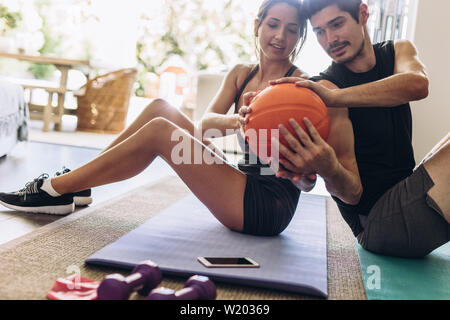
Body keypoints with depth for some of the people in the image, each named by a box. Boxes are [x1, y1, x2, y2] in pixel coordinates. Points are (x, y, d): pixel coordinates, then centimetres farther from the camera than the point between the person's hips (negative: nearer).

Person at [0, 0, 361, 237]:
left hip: (271, 205, -6)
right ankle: (73, 181, 6)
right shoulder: (241, 75, 9)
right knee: (162, 109, 2)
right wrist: (232, 122, -28)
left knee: (160, 131, -17)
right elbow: (205, 122, -6)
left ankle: (54, 190, -6)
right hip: (245, 185, 7)